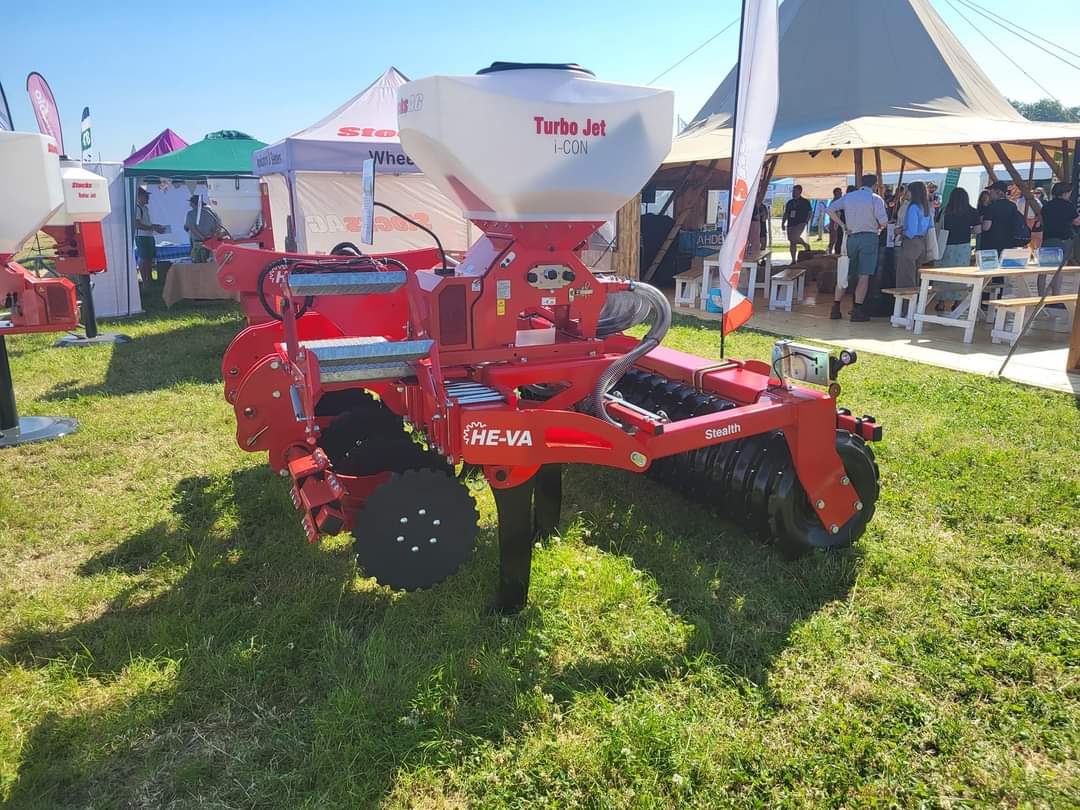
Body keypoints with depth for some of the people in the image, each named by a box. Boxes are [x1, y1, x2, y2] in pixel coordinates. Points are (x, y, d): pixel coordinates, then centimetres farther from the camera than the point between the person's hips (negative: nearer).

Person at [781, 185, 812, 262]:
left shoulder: (805, 202, 5)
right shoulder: (790, 202, 16)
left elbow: (809, 213, 5)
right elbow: (786, 214, 19)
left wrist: (806, 221, -9)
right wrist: (783, 223, 8)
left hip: (800, 223, -5)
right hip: (790, 224, 5)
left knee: (795, 238, -26)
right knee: (792, 243, 2)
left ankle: (806, 245, 2)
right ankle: (793, 260, 7)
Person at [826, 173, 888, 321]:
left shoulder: (848, 196, 8)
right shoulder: (876, 199, -4)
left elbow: (831, 210, 2)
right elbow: (884, 222, -11)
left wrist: (843, 226, 4)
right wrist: (878, 227, 11)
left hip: (851, 237, 4)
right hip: (869, 238, -4)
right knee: (864, 276, -2)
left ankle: (835, 309, 10)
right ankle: (857, 311, -4)